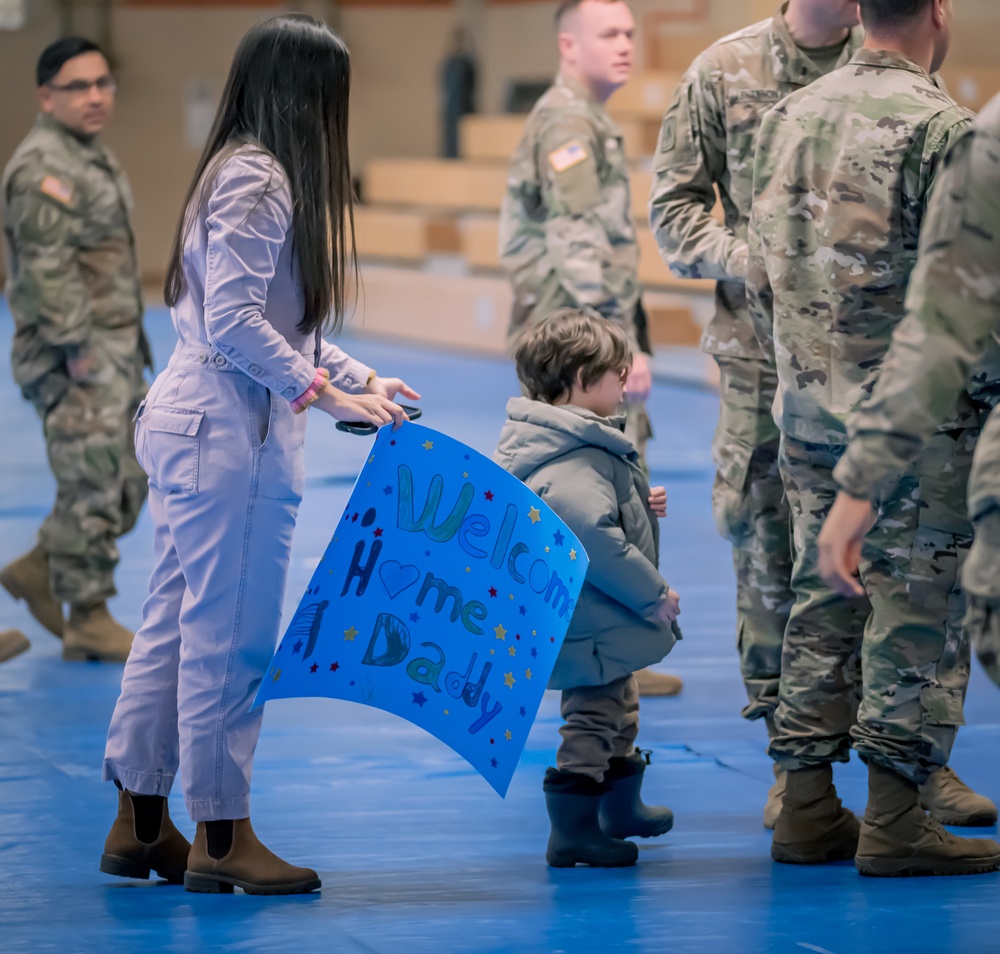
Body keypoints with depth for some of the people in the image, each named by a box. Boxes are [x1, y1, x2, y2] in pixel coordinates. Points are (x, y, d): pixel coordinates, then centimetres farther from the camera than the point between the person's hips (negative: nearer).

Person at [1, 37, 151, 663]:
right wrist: (77, 347, -22)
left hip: (115, 349, 10)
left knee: (129, 481, 12)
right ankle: (89, 621, 4)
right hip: (74, 358, -10)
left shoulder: (94, 158, 17)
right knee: (93, 485, -6)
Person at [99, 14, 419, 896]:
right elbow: (234, 322, -21)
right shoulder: (256, 179, -15)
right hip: (228, 433, -10)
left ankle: (140, 824, 20)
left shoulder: (258, 176, 16)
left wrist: (359, 378, 13)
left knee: (176, 623, 13)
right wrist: (324, 392, -16)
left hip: (196, 424, 10)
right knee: (230, 634, -3)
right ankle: (221, 837, 4)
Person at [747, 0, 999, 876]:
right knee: (916, 607, 0)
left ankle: (808, 806, 16)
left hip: (809, 408, 7)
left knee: (821, 601, 13)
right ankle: (892, 817, 1)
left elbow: (762, 275, 13)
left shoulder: (789, 116, 8)